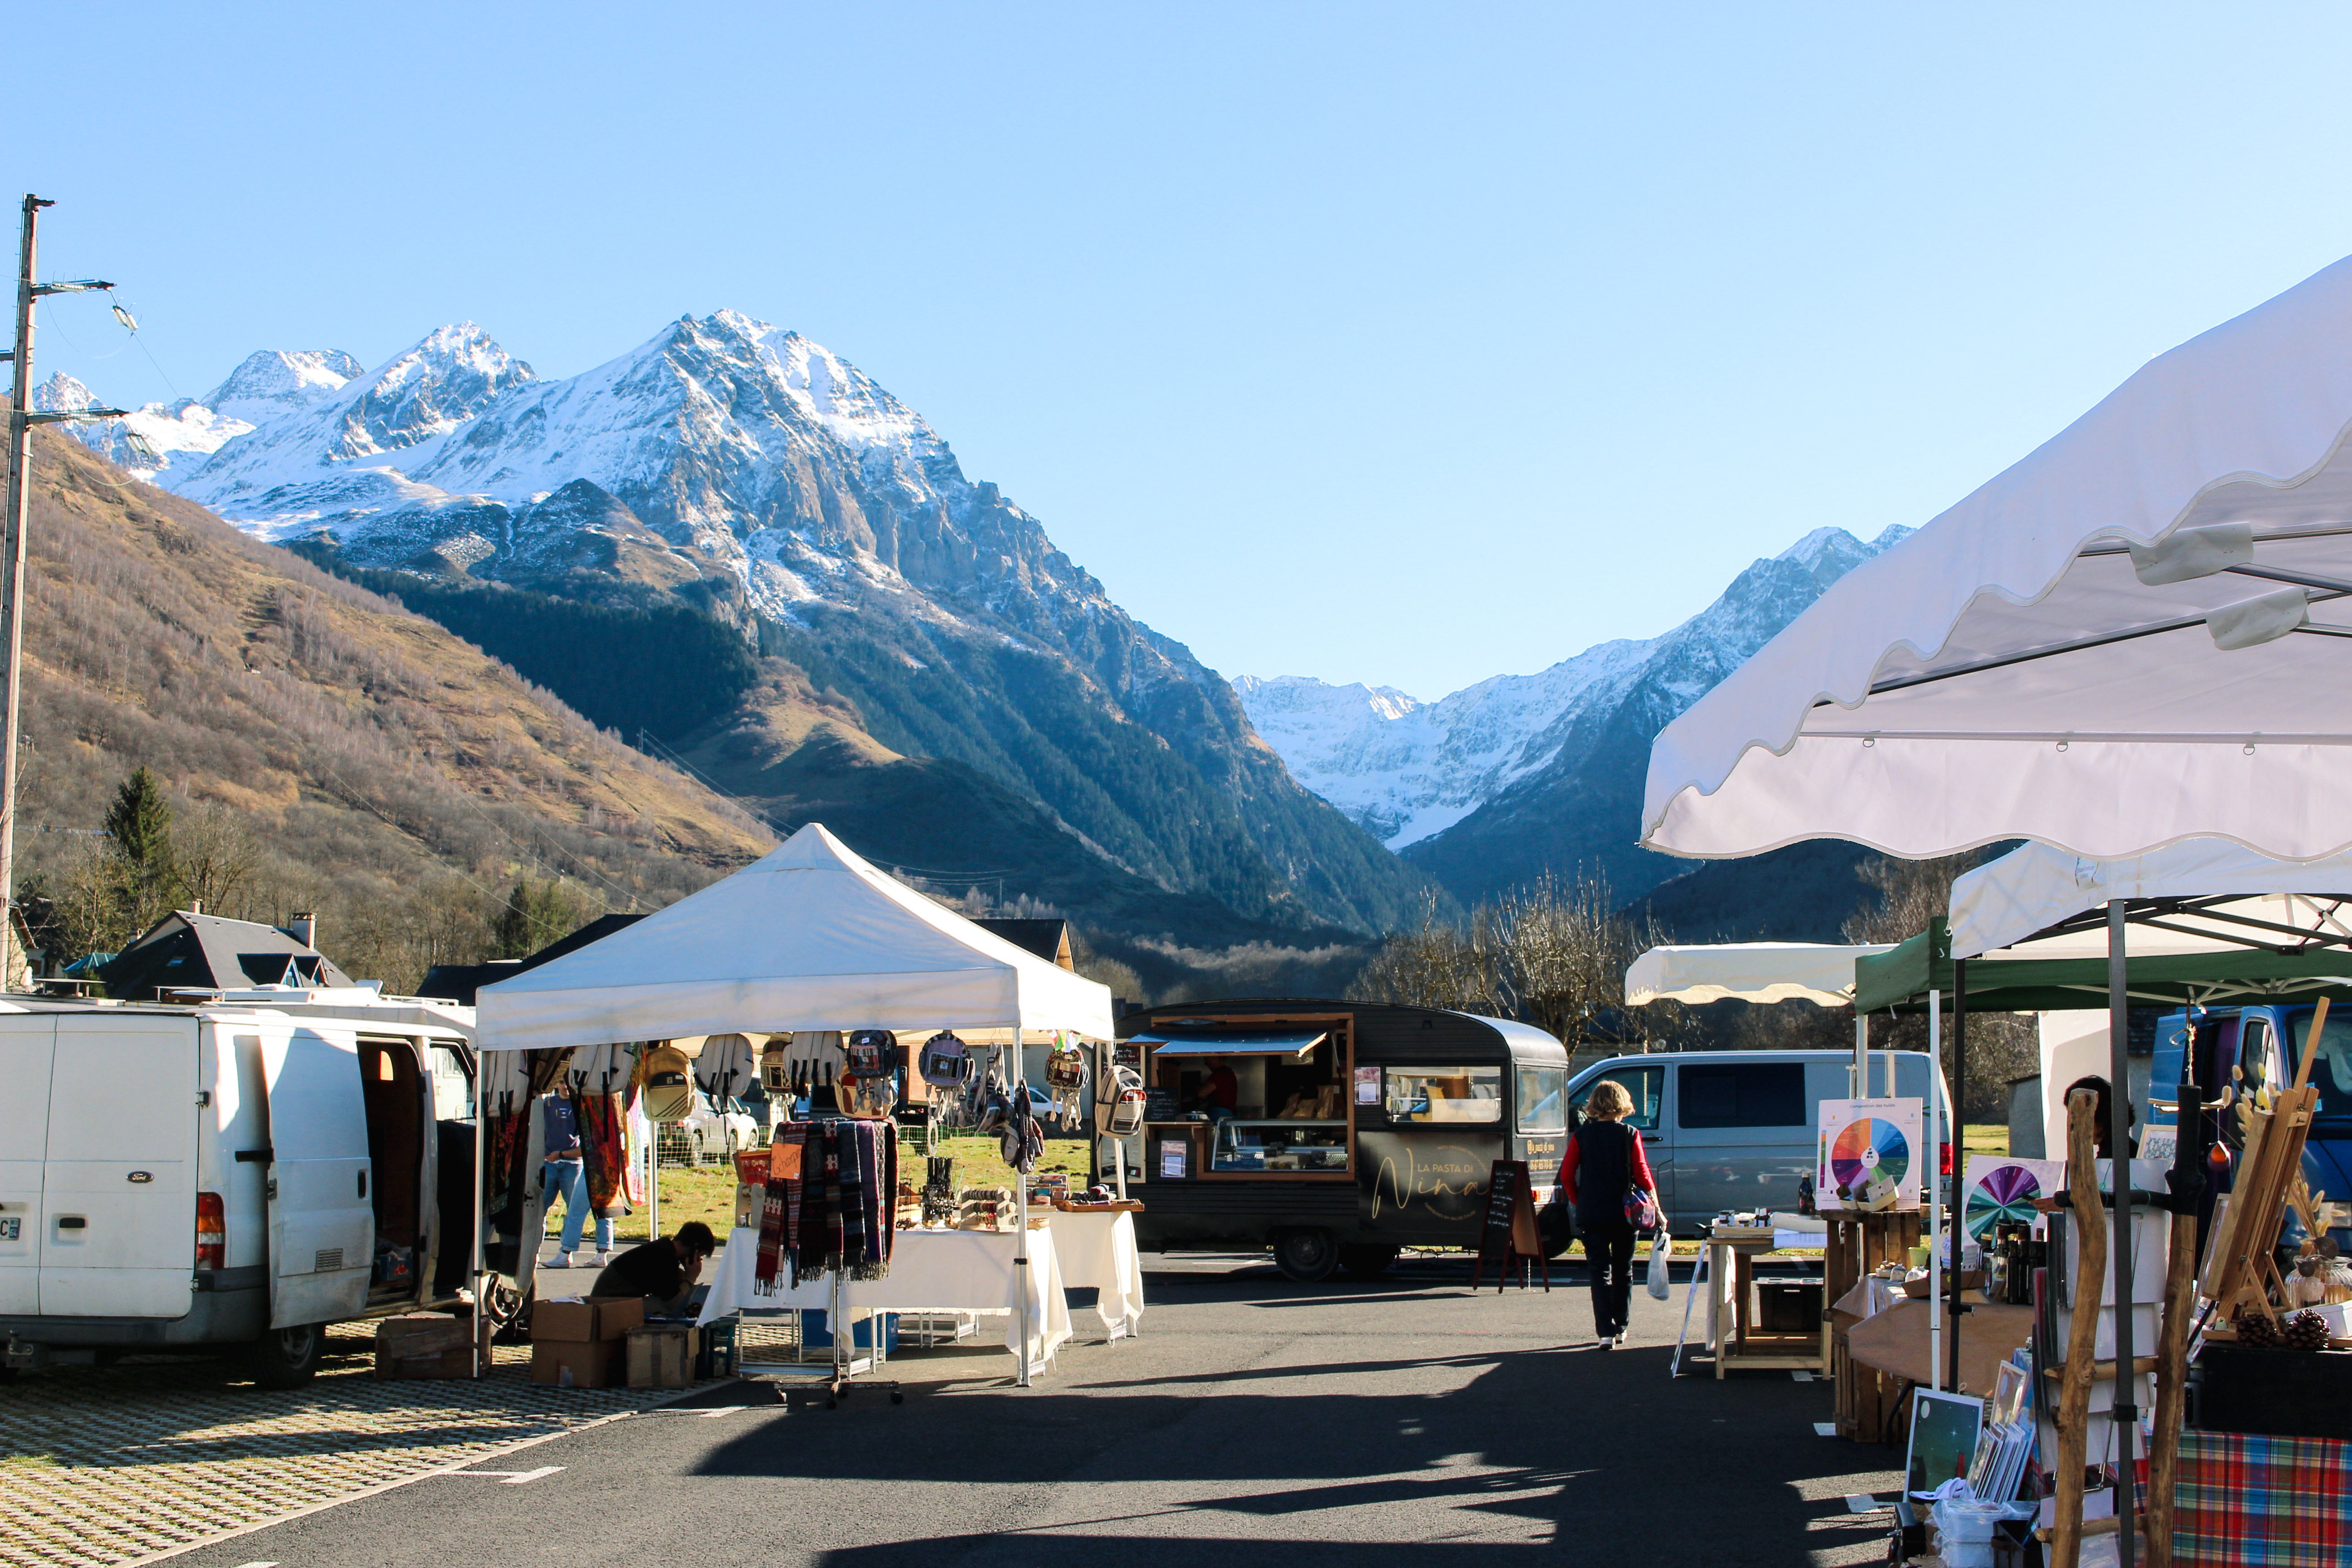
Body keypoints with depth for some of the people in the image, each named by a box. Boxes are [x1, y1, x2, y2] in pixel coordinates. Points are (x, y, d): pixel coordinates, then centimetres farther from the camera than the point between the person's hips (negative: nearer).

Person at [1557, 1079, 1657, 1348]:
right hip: (1624, 1214, 0)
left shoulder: (1581, 1136, -1)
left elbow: (1566, 1175, -2)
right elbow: (1643, 1175, -6)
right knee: (1623, 1271, 16)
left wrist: (1577, 1202, 13)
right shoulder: (1630, 1135, -4)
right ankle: (1620, 1328, 23)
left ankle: (1606, 1332, -10)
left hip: (1591, 1215, 0)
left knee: (1600, 1273, 1)